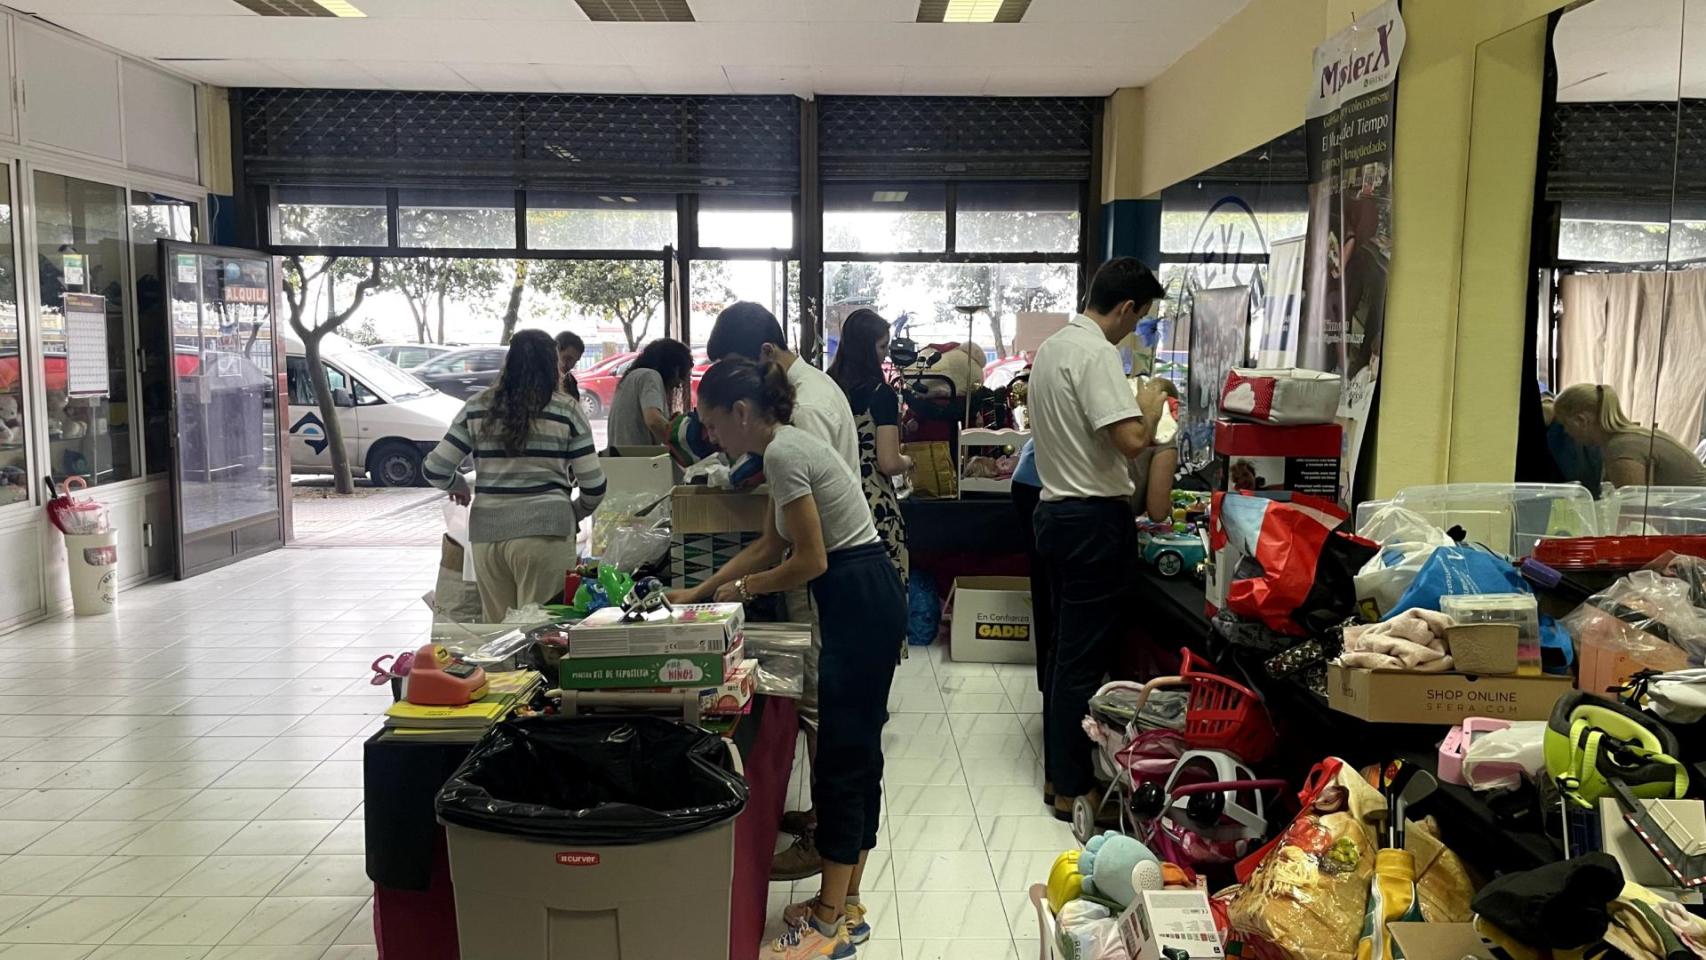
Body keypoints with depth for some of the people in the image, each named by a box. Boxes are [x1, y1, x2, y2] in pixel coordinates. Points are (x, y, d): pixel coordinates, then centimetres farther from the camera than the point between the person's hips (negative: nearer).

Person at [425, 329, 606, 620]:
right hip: (544, 532, -3)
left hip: (487, 533, 3)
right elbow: (593, 485, -1)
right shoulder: (567, 410, 0)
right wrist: (573, 514, 18)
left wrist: (458, 485, 26)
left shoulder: (477, 408, 6)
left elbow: (435, 471, 5)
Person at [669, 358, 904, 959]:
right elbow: (769, 546, 20)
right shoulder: (787, 447, 14)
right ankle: (846, 904, 25)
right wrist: (700, 592, 19)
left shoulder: (783, 453, -17)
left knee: (842, 758, -3)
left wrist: (743, 587, -2)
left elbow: (810, 561, -18)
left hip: (861, 603, -10)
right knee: (857, 751, 14)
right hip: (868, 601, 10)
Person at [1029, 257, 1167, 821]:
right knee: (1085, 659, -1)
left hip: (1055, 511, 10)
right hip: (1095, 519, -10)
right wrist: (1150, 409, -5)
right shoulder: (1097, 354, -17)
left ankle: (1058, 772, 27)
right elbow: (1131, 440, -25)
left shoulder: (1052, 347, 13)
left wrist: (1135, 426, 22)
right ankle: (1073, 788, 8)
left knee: (1065, 650, 17)